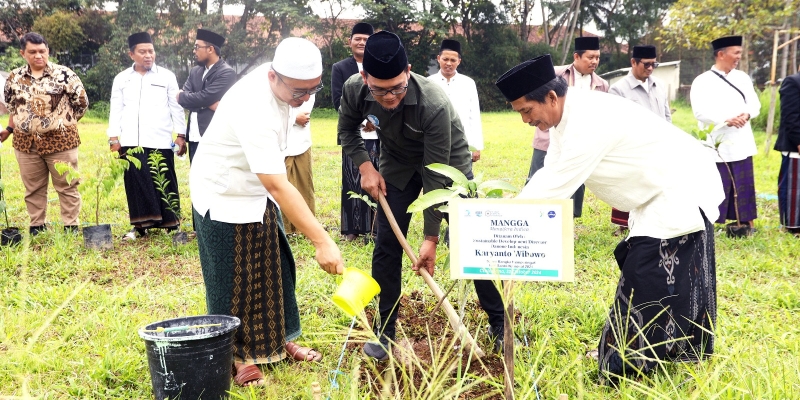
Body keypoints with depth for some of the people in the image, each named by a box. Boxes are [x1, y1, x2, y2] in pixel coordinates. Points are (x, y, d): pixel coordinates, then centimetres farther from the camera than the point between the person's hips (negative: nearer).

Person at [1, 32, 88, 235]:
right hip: (26, 143, 4)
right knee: (33, 188, 11)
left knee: (66, 186, 3)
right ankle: (37, 227, 22)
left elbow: (82, 103, -1)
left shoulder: (64, 74, -7)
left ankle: (71, 227, 11)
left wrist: (64, 123, 4)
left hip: (60, 141, -3)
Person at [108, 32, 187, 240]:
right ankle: (141, 225, 8)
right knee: (135, 183, 0)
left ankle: (170, 225, 10)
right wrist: (114, 138, 2)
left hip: (160, 141, -2)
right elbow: (116, 110, 11)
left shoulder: (167, 76, 7)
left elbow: (176, 107, 5)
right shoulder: (121, 79, 12)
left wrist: (181, 135, -1)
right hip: (131, 142, 2)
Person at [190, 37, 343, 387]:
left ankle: (280, 339, 30)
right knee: (235, 282, 2)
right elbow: (279, 187, -43)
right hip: (225, 198, -8)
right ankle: (237, 356, 20)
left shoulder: (280, 85, -11)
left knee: (276, 267, 14)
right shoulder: (254, 109, -38)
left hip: (256, 191, 8)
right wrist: (322, 242, -45)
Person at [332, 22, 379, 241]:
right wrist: (363, 120, -12)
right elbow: (338, 100, -3)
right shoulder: (339, 68, 6)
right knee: (353, 182, 0)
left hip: (380, 133, 2)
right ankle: (352, 229, 8)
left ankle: (378, 227, 11)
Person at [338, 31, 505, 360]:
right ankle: (385, 331, 11)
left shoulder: (434, 104, -38)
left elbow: (435, 176, -32)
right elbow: (347, 130, -1)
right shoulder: (354, 90, -25)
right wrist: (365, 166, -16)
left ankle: (499, 323, 15)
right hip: (398, 166, 3)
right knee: (387, 245, -3)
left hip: (448, 163, -3)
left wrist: (431, 237, -28)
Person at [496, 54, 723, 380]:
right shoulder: (566, 117, 1)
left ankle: (630, 370, 2)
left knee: (647, 284, -8)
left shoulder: (589, 122, -30)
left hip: (682, 192, -10)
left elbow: (556, 186, -28)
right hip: (658, 196, 10)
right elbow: (550, 174, 5)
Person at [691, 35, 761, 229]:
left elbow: (754, 103, 9)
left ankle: (747, 225, 19)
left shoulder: (743, 77, 10)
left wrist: (747, 114, -14)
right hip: (717, 146, -5)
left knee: (744, 187, 10)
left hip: (742, 144, 5)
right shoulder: (702, 81, -7)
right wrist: (726, 120, -26)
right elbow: (700, 112, -16)